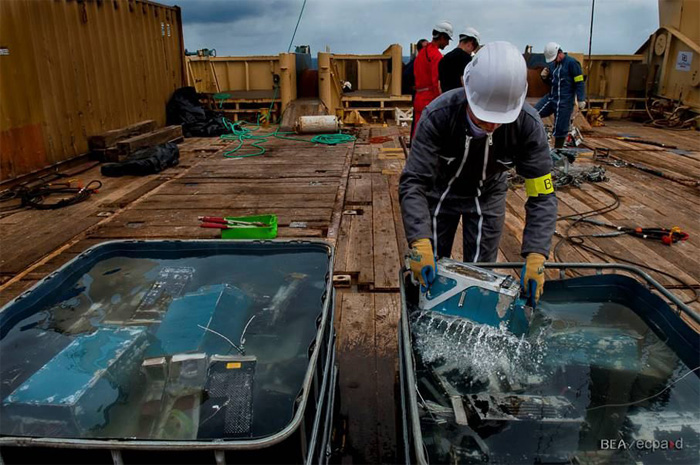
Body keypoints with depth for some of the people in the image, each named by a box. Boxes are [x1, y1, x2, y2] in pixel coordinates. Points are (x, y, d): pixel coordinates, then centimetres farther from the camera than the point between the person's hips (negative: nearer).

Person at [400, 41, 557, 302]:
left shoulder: (528, 124, -29)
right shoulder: (438, 115, -34)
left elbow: (542, 195, -25)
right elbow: (413, 183, -35)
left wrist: (536, 255, -38)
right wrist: (420, 242, -49)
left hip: (488, 196, 1)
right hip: (441, 191, -1)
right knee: (428, 270, 6)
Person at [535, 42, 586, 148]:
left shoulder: (571, 63, -10)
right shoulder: (551, 64, 9)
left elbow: (579, 83, -10)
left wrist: (581, 100, -17)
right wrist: (545, 77, 0)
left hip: (565, 102, -6)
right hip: (550, 97, 6)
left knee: (560, 128, 1)